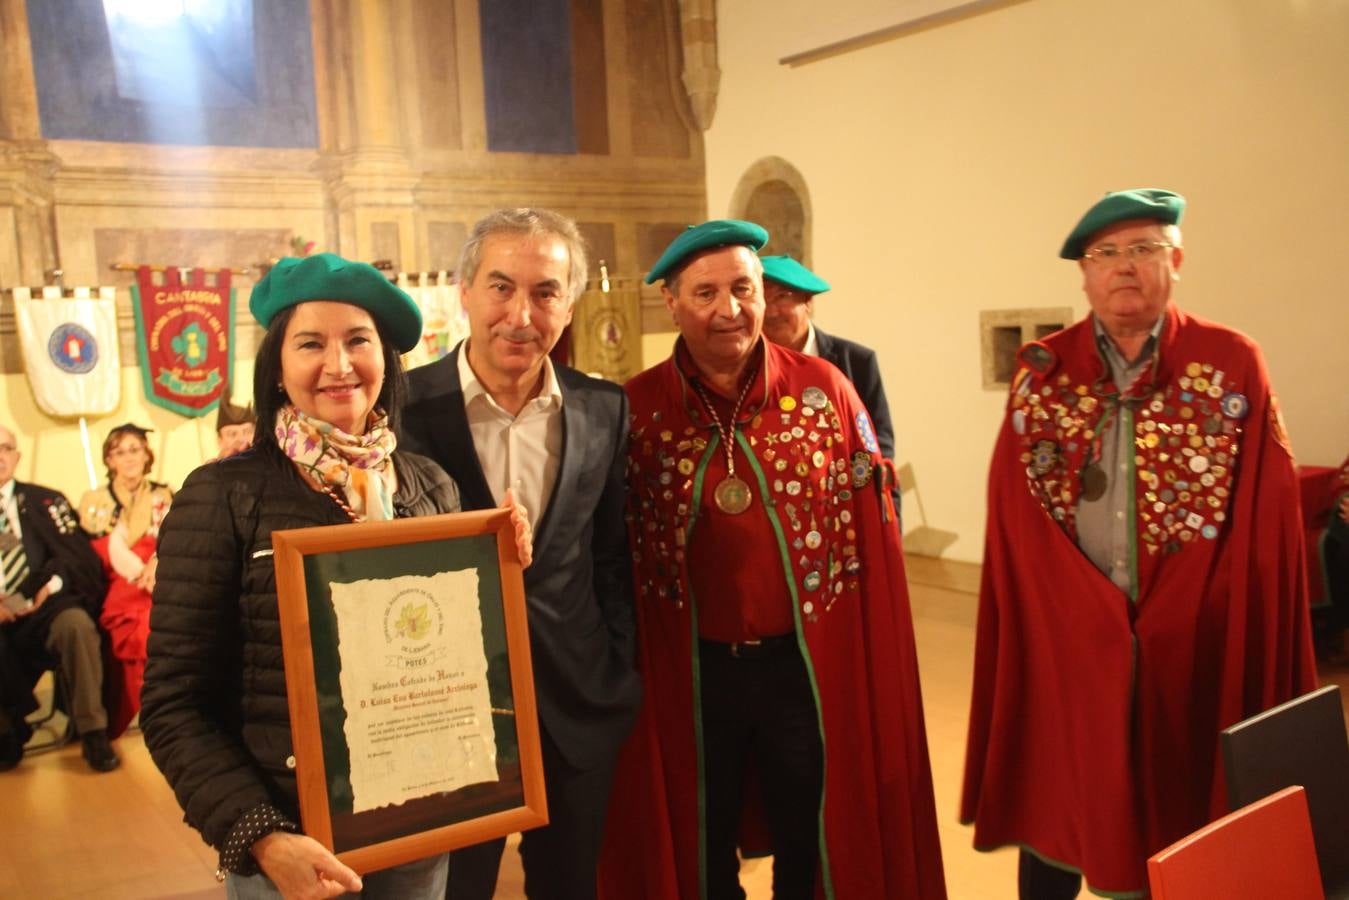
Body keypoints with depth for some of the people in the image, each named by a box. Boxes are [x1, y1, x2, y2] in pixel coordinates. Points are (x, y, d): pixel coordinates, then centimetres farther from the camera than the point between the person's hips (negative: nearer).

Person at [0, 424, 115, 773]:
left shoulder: (46, 501, 14)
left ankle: (93, 733, -24)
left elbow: (77, 558, 5)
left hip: (44, 611, 0)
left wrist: (50, 584, -16)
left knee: (76, 623, -34)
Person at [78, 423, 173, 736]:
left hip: (166, 586, 1)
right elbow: (110, 553, 1)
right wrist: (146, 575, -12)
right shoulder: (96, 502, 13)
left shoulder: (164, 497, 19)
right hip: (122, 593, -1)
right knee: (150, 631, -30)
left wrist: (158, 566, -14)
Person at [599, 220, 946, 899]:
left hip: (809, 665, 0)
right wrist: (631, 672, -5)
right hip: (688, 673, 0)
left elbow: (871, 535, -2)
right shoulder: (636, 408, -4)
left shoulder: (823, 390, -4)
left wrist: (875, 664, -6)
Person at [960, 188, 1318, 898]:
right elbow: (1014, 512, 0)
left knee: (1182, 816, 10)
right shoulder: (1040, 371, 3)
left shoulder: (1233, 365, -1)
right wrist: (1091, 615, -9)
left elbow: (1265, 516, -3)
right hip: (1063, 638, 1)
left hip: (1190, 644, -1)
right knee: (1054, 809, 11)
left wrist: (1164, 620, -10)